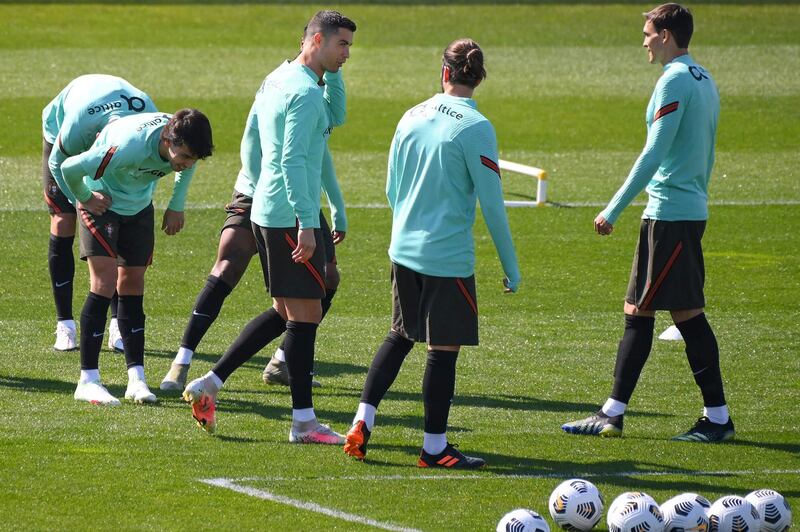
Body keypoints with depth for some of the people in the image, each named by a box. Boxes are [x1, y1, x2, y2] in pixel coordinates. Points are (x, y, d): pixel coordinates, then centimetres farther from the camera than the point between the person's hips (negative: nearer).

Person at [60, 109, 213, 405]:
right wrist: (85, 198, -15)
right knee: (104, 283, -15)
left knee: (132, 285, 3)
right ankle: (88, 381, -14)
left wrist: (176, 207, 6)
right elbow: (71, 168, -33)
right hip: (103, 202, -6)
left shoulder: (182, 142, -21)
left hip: (139, 206, 6)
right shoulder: (130, 146, -41)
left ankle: (137, 378, 3)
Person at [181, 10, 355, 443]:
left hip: (264, 211, 10)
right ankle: (303, 421, 1)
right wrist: (306, 224, -22)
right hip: (291, 216, -10)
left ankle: (209, 384, 14)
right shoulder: (305, 92, -16)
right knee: (304, 315, -3)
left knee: (284, 312, 17)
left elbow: (254, 144, 21)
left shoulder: (275, 81, 13)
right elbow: (292, 160, -22)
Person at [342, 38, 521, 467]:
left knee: (400, 335, 22)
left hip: (405, 251, 6)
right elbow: (491, 204, -12)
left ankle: (362, 422, 13)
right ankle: (434, 448, 9)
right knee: (444, 348, 3)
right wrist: (511, 267, -4)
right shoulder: (476, 128, -13)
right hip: (449, 256, -6)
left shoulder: (413, 117, 5)